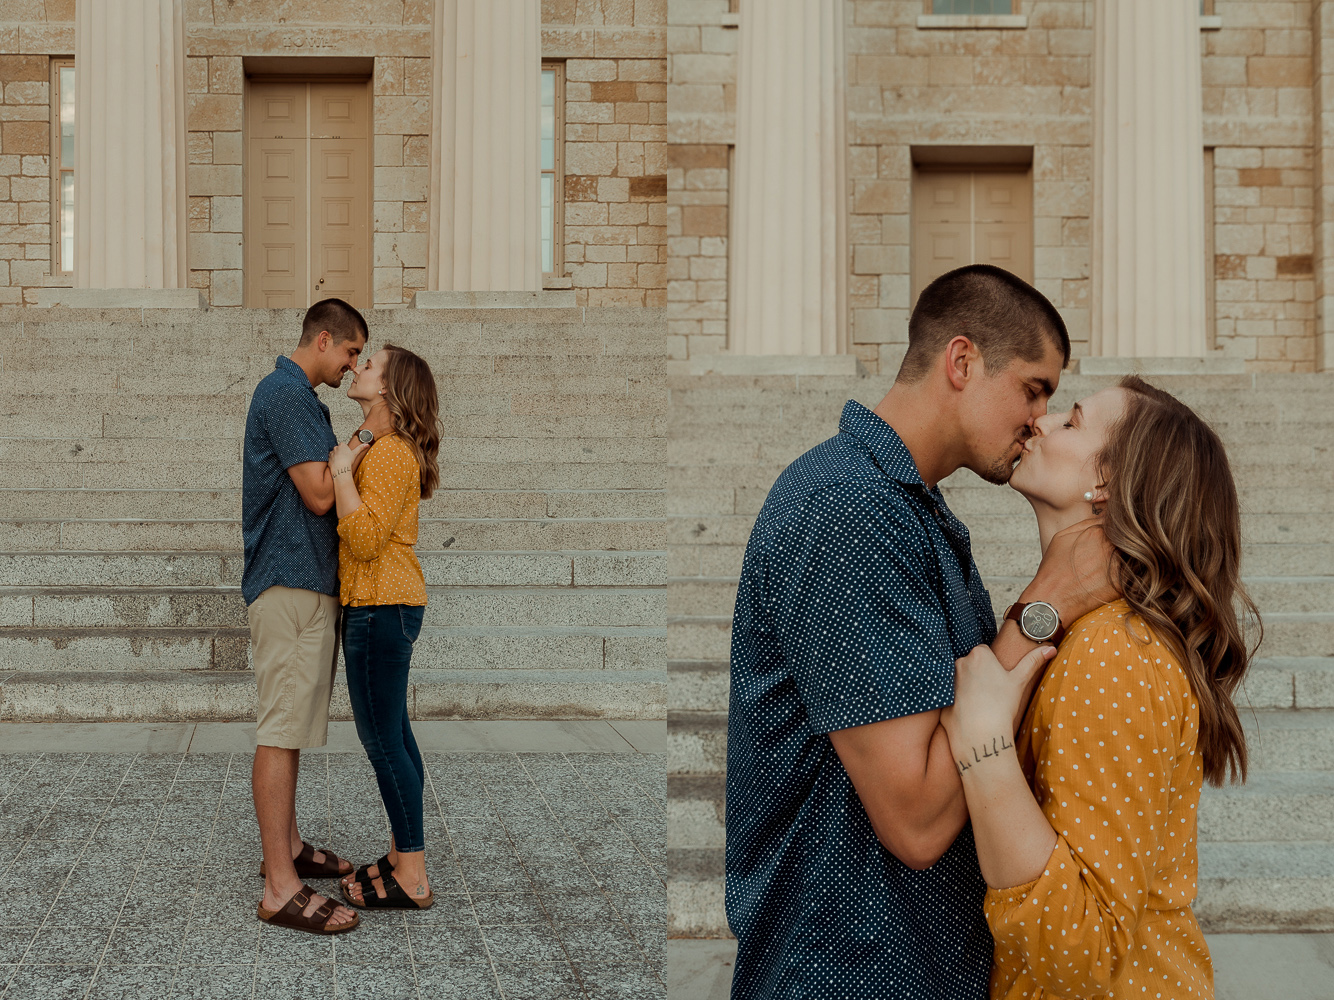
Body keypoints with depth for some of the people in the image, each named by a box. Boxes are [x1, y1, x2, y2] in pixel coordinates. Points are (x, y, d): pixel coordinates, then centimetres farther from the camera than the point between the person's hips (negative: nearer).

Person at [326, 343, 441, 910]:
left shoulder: (389, 452, -17)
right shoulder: (382, 446, 16)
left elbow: (365, 538, -24)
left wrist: (341, 471, -19)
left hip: (381, 608, -11)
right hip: (387, 604, 11)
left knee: (382, 739, -5)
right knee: (393, 734, 15)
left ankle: (412, 881, 0)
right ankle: (404, 856, 24)